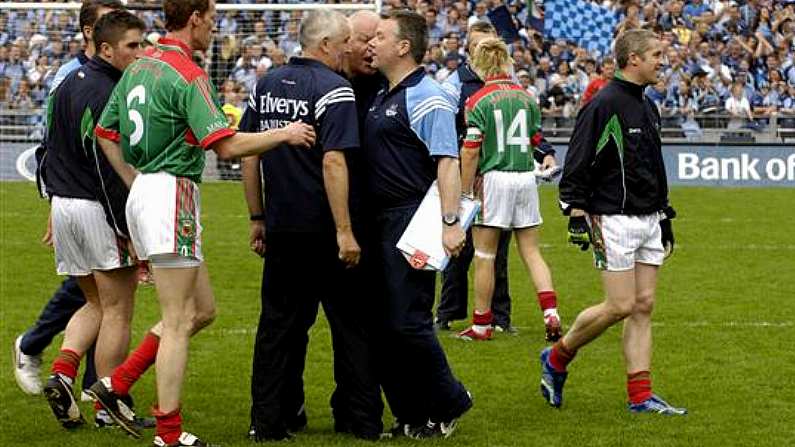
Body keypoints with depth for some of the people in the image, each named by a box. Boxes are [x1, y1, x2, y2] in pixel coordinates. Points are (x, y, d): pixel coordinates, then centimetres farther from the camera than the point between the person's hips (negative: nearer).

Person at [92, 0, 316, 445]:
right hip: (172, 195, -9)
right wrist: (286, 134, -9)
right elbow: (227, 145, -21)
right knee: (179, 321, -4)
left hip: (144, 192, 9)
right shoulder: (188, 75, -15)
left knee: (203, 309, 15)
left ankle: (116, 384, 14)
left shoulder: (139, 67, 13)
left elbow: (106, 133, 18)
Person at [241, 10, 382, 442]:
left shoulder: (265, 86, 8)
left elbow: (247, 155, 11)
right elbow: (333, 163, -20)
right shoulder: (333, 90, -13)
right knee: (350, 324, 5)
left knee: (278, 324, 9)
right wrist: (345, 231, -20)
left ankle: (269, 420, 9)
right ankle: (362, 418, 9)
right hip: (324, 229, -6)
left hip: (281, 228, 6)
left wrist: (258, 217, 18)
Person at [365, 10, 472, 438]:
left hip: (412, 221, -9)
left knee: (406, 322, -10)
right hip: (380, 222, 9)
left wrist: (451, 222, -26)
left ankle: (449, 404, 7)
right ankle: (410, 416, 14)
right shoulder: (380, 98, 16)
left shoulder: (426, 98, -11)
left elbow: (447, 162, -18)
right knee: (380, 325, 8)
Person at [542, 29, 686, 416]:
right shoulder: (603, 106, -13)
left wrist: (665, 218, 24)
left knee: (643, 307, 4)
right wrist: (577, 217, -17)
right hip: (613, 221, -8)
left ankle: (641, 396, 4)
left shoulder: (648, 109, 15)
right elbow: (576, 167, -13)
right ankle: (557, 358, 12)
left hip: (648, 221, 8)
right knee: (620, 306, -8)